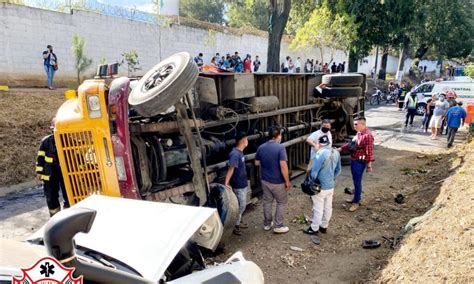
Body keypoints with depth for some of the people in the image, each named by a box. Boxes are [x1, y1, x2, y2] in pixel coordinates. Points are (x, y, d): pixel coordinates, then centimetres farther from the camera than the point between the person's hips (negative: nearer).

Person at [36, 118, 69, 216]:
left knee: (69, 195, 6)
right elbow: (41, 157, 5)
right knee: (51, 196, 8)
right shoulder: (46, 141, 0)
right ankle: (55, 216, 24)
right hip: (50, 173, 1)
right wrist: (39, 172, 3)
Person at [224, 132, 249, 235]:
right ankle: (235, 226, 12)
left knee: (242, 205, 20)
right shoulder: (235, 154, -24)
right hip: (239, 185, -10)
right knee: (241, 206, 0)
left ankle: (239, 222, 35)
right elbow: (231, 169, -30)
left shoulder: (240, 152, 6)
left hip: (243, 183, 10)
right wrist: (226, 183, -35)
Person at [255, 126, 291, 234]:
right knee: (282, 202, 13)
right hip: (277, 182, -5)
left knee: (267, 202, 19)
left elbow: (257, 163, 8)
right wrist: (287, 181, -15)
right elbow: (283, 166, -24)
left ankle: (267, 224, 31)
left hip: (265, 180, 5)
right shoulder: (280, 147, -20)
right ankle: (278, 226, 17)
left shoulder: (261, 147, -2)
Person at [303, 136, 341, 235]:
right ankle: (324, 226, 33)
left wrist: (312, 183, -5)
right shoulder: (336, 153, 1)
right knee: (328, 207, 17)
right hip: (331, 186, 7)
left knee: (318, 208, 5)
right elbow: (338, 170, 10)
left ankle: (314, 228, 19)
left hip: (320, 186, -7)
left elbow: (314, 171, -20)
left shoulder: (320, 154, -24)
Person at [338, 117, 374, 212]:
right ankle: (357, 198, 34)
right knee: (355, 181, 20)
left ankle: (356, 202, 11)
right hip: (354, 160, 9)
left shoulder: (367, 136, -22)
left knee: (357, 182, 0)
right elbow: (351, 144, 19)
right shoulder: (359, 133, 9)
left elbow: (369, 151, -23)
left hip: (360, 162, -9)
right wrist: (341, 148, 13)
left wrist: (369, 165, -22)